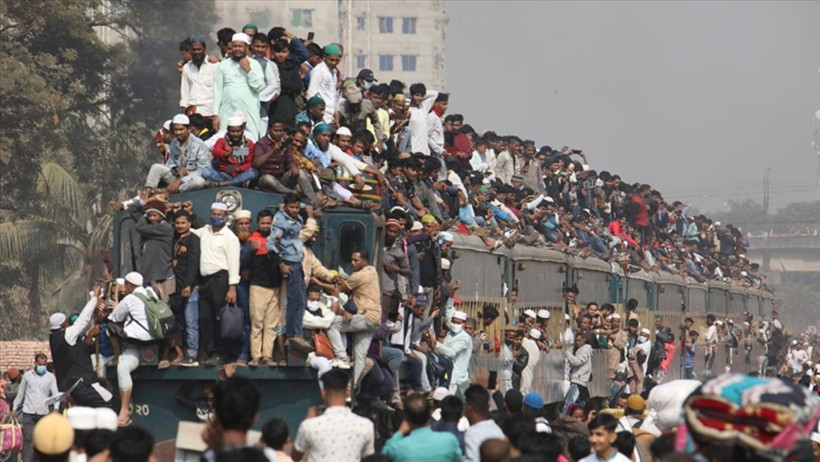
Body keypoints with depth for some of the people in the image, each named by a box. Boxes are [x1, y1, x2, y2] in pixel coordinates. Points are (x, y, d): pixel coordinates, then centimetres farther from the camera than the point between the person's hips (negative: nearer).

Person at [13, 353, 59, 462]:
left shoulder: (51, 377, 4)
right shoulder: (27, 375, 7)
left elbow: (55, 393, -4)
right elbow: (20, 394, 14)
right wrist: (14, 408, 11)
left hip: (43, 412, 0)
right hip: (28, 413, 0)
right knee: (28, 439, -7)